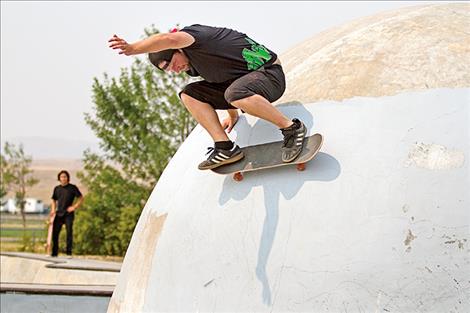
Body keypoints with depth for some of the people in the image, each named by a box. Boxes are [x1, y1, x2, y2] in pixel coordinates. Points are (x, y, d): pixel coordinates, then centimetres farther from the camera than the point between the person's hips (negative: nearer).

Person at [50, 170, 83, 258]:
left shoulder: (72, 188, 0)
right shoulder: (57, 188, 12)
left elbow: (81, 199, 1)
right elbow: (54, 200, 22)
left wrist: (74, 207, -9)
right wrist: (53, 209, 6)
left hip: (68, 214, -4)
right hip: (59, 214, 4)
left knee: (69, 232, -7)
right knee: (55, 232, 1)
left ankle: (69, 253, -3)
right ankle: (54, 253, 11)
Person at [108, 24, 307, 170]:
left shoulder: (194, 33, -19)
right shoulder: (192, 68, 9)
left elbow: (169, 40, -41)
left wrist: (132, 48, -48)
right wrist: (233, 114, 27)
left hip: (269, 72, -10)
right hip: (240, 82, 10)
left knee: (235, 93, -41)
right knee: (189, 95, -1)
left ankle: (291, 128, -24)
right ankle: (225, 148, -9)